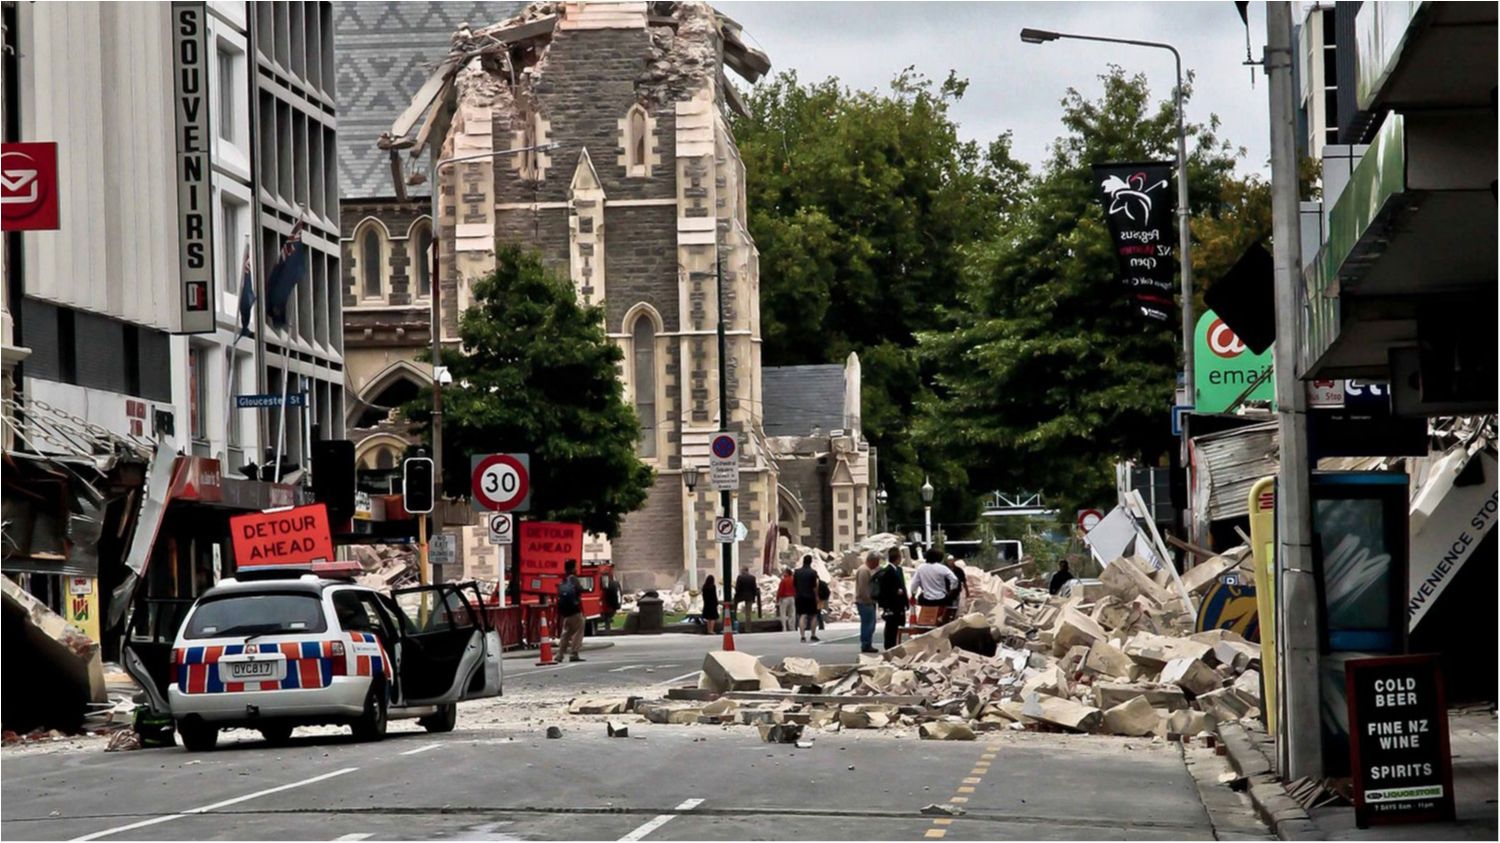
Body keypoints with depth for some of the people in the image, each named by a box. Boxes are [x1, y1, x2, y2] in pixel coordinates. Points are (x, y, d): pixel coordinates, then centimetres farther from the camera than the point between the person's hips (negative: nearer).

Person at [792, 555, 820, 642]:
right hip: (810, 597, -3)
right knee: (813, 616, 11)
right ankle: (813, 635, 10)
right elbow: (815, 587, -10)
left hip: (800, 597, 3)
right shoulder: (813, 572, -9)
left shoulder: (797, 572, 4)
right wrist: (816, 596, -1)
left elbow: (794, 585, 7)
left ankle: (802, 635, -12)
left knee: (802, 616, 0)